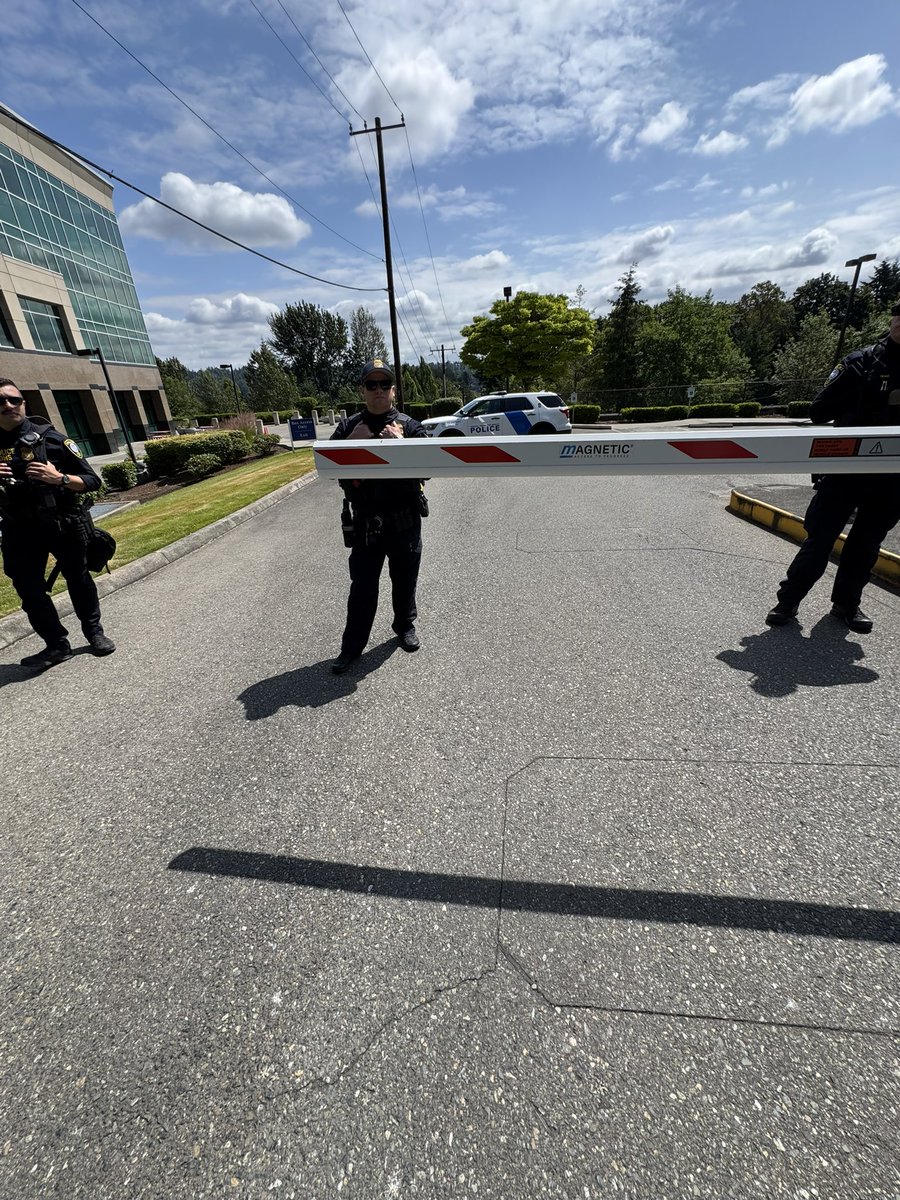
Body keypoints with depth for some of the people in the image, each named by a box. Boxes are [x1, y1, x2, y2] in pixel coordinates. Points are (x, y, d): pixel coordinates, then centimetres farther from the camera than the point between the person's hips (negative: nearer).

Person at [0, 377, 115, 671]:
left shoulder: (50, 438, -4)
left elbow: (91, 481, -4)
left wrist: (59, 478, -22)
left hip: (64, 525, -3)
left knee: (78, 579, 10)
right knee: (28, 589, 3)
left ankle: (94, 631, 26)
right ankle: (57, 645, 15)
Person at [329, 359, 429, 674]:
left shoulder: (410, 426, 0)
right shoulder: (348, 427, 5)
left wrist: (401, 444, -19)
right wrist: (351, 441, -12)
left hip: (405, 521, 0)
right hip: (365, 522, 1)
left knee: (405, 580, 14)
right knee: (362, 586, 4)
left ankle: (405, 625, 37)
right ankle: (352, 645, 15)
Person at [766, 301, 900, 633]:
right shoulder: (863, 362, -2)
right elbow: (819, 411, -6)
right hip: (846, 469, -4)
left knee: (867, 543, 10)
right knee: (820, 539, -2)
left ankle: (847, 603, 24)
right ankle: (788, 600, 9)